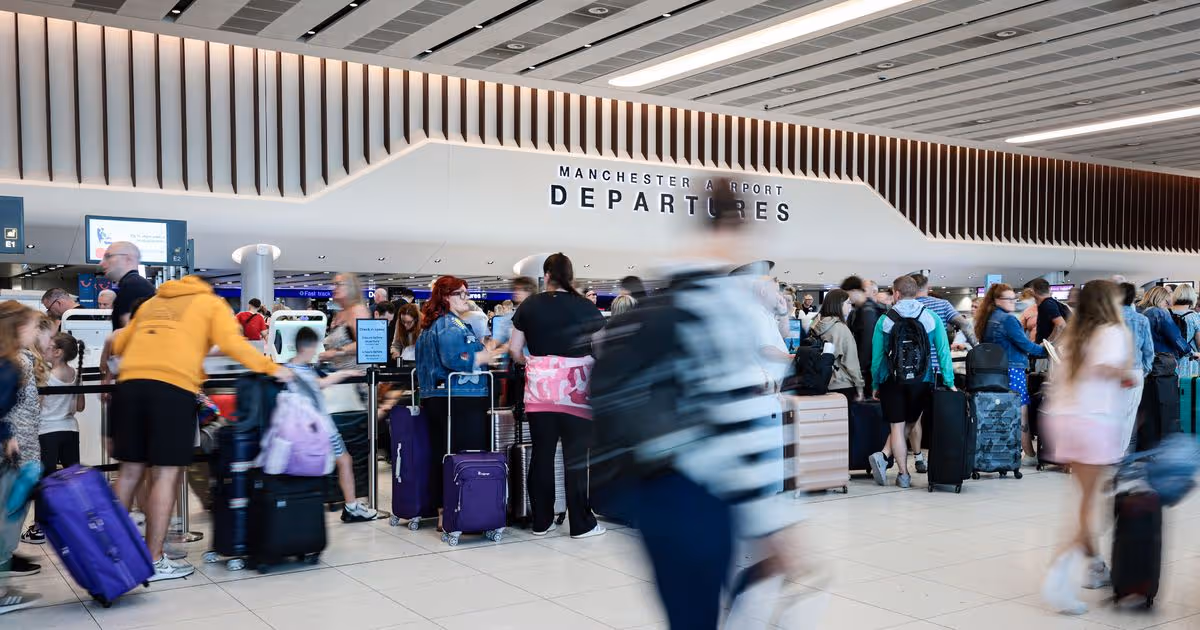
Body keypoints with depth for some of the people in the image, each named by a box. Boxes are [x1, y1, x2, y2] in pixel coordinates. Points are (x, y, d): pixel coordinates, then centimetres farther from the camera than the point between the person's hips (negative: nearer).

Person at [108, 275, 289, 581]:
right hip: (173, 386, -5)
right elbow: (231, 342, 0)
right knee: (166, 474, -1)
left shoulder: (151, 303, 30)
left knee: (130, 471, 14)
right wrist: (271, 369, 2)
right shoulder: (212, 303, 17)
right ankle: (154, 562, 0)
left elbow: (119, 344, 28)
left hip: (130, 383, 5)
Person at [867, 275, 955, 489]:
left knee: (898, 426, 5)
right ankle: (884, 455, 2)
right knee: (911, 422, 14)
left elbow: (876, 356, 1)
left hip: (892, 380, 0)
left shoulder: (884, 320, -2)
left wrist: (876, 385, 10)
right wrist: (950, 382, 3)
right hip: (922, 381, 1)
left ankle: (904, 475, 3)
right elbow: (943, 351, -1)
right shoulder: (932, 318, 0)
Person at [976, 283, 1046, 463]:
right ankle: (1030, 455, 3)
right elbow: (1024, 344, -13)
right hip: (1012, 371, -9)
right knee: (1022, 413, -2)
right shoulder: (1008, 319, -13)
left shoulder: (987, 319, 14)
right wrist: (1045, 351, -1)